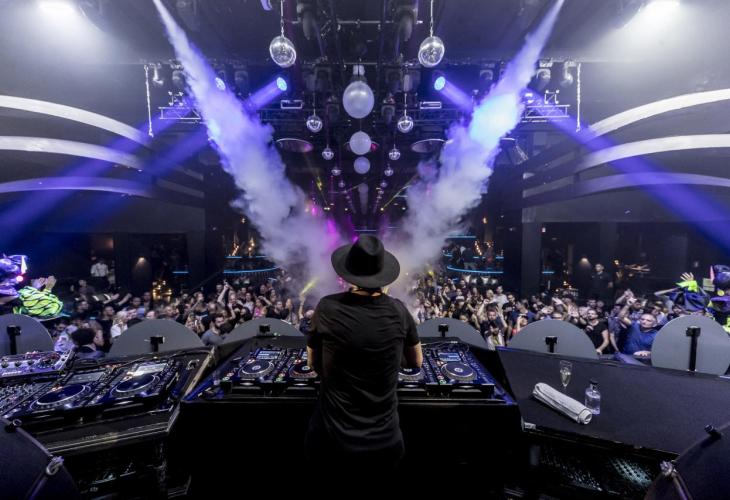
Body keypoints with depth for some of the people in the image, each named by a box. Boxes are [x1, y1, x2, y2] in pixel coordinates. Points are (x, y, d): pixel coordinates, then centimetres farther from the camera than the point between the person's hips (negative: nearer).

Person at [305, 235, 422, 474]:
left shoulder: (327, 308, -18)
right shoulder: (398, 311, -13)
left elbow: (313, 363, 1)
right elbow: (416, 362, 6)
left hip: (333, 443, -1)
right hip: (385, 445, 2)